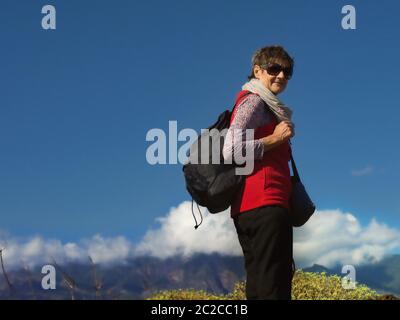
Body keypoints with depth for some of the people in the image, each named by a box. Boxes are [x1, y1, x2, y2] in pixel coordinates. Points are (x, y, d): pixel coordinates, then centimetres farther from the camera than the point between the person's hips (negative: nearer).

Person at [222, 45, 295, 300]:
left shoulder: (267, 106, 27)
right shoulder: (254, 102, -2)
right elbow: (231, 150, -16)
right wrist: (275, 139, -10)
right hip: (265, 206, -10)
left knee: (260, 287, 10)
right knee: (272, 288, -15)